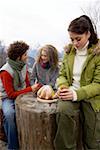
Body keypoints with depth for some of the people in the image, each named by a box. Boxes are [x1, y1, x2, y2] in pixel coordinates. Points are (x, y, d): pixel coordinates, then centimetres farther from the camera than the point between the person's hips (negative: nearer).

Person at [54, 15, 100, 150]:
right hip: (70, 92, 3)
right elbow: (62, 74, 11)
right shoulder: (69, 51, 7)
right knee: (63, 111, -32)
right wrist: (62, 86, -12)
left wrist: (77, 94, -25)